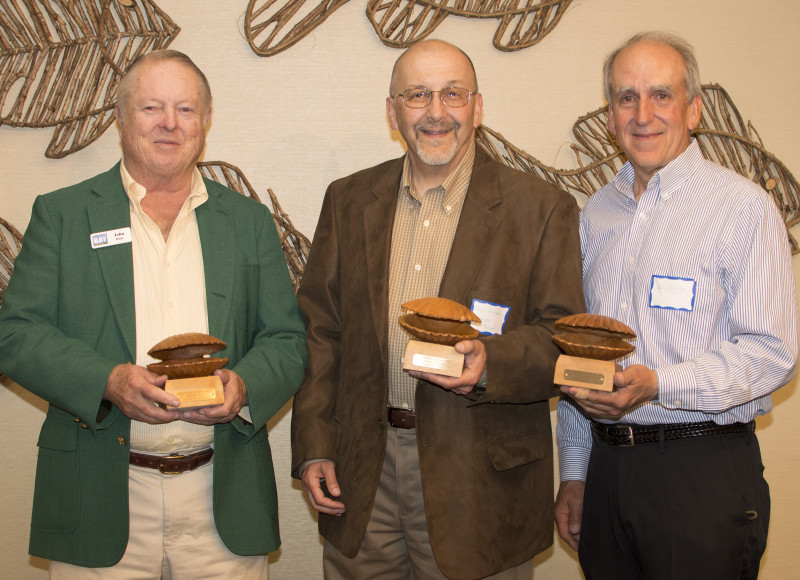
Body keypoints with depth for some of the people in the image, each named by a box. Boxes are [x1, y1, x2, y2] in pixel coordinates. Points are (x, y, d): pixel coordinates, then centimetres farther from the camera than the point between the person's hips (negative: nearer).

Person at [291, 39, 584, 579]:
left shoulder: (542, 208, -3)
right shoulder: (349, 200, 8)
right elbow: (320, 328, 9)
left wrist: (490, 363, -24)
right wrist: (313, 445, 3)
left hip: (478, 480, -2)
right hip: (362, 475, 3)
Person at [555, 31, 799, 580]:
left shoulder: (744, 206, -7)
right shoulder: (596, 214, 11)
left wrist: (656, 385, -26)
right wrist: (574, 474, 14)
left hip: (704, 472, -5)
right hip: (607, 466, 5)